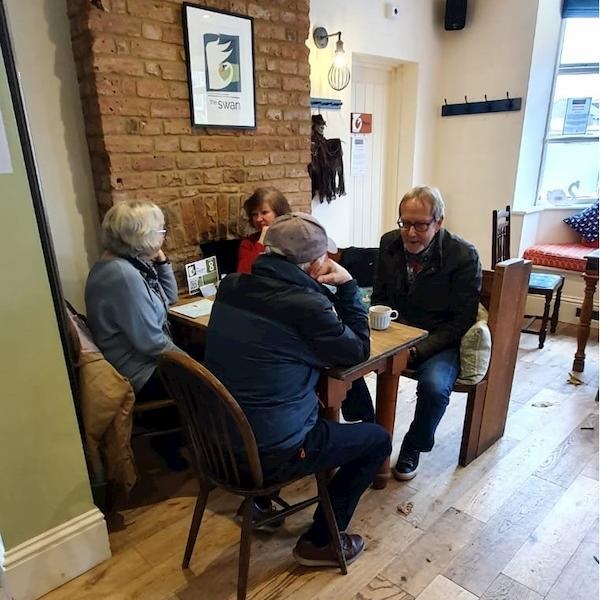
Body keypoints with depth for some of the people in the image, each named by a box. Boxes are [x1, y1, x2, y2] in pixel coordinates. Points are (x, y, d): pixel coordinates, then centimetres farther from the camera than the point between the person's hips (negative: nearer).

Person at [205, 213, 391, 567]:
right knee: (378, 440, 11)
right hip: (269, 455, -7)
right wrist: (347, 286, -2)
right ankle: (320, 542, 22)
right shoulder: (307, 306, -24)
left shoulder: (231, 287, -4)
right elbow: (359, 352, -6)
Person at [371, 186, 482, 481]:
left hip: (439, 342, -3)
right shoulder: (390, 243, -2)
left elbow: (461, 321, -13)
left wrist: (417, 349, -22)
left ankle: (413, 448, 0)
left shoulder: (464, 256, -15)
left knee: (434, 387, -32)